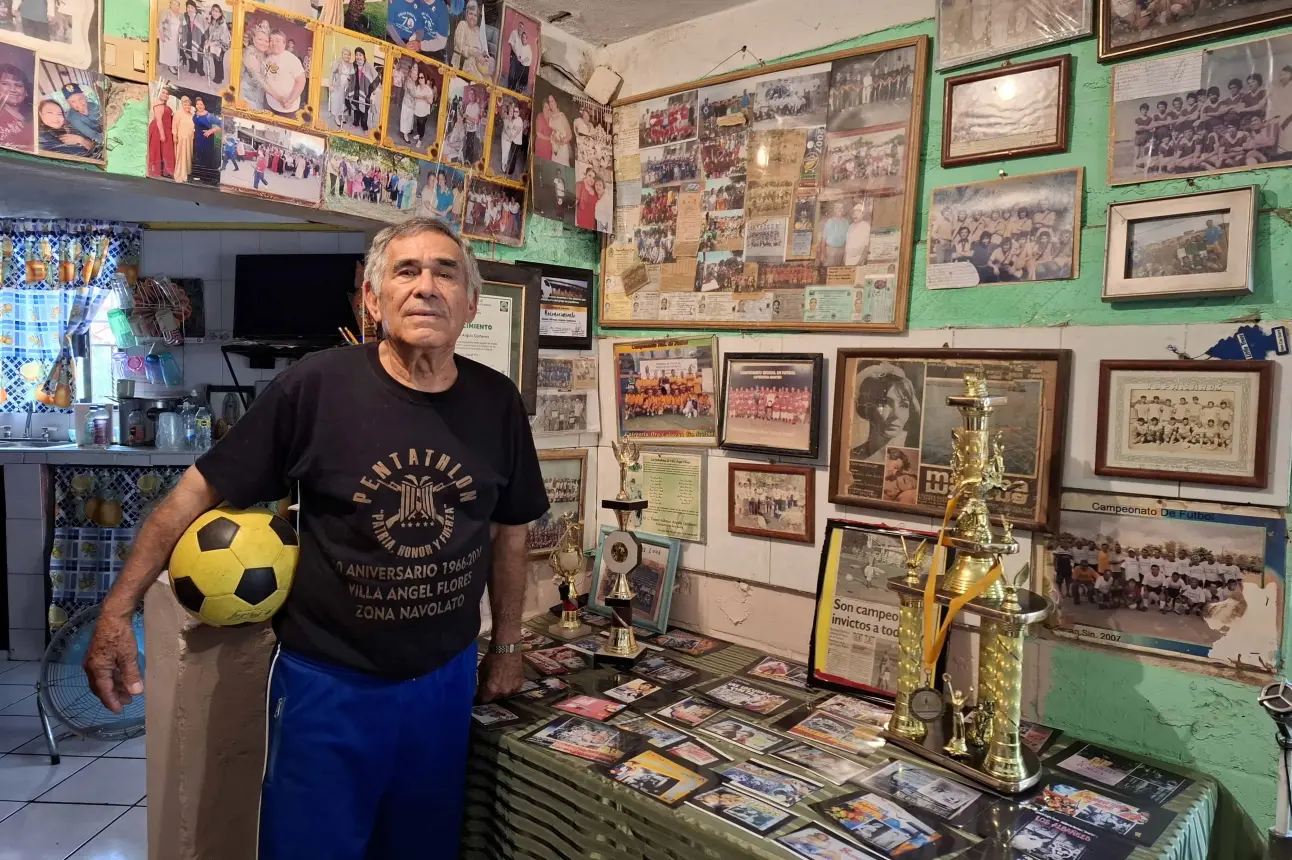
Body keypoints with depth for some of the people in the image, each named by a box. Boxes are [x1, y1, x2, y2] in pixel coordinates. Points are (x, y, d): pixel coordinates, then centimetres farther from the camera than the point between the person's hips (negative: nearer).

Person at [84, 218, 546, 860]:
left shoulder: (497, 403, -6)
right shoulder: (316, 387, -15)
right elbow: (202, 489, -6)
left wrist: (506, 647, 12)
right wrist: (119, 609, -7)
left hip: (445, 680, 3)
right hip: (326, 682, -3)